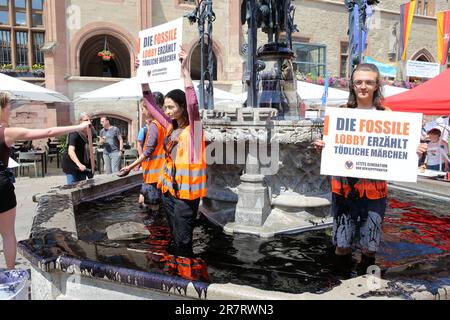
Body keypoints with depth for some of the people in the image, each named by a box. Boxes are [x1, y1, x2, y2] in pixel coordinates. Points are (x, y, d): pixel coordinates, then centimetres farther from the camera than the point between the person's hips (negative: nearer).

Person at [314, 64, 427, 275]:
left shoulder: (386, 114, 2)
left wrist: (415, 151, -13)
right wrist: (321, 147, -12)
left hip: (374, 187, 0)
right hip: (344, 185, 1)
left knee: (370, 246, 9)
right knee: (342, 243, 8)